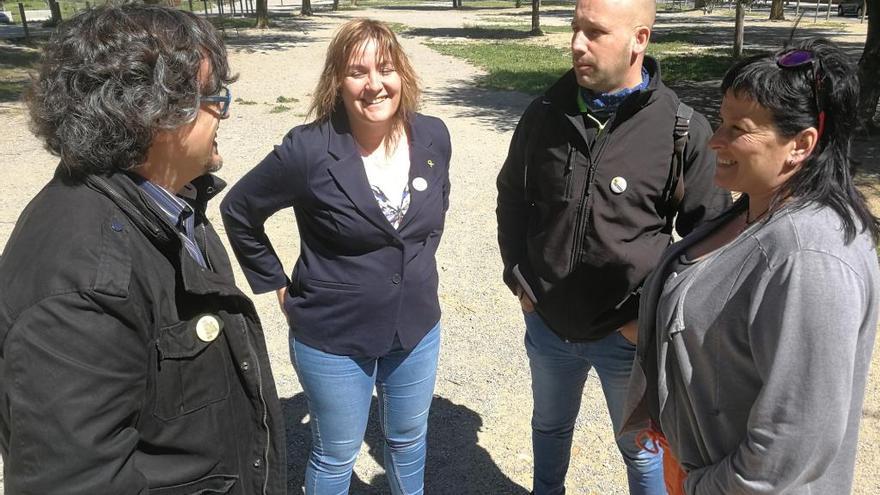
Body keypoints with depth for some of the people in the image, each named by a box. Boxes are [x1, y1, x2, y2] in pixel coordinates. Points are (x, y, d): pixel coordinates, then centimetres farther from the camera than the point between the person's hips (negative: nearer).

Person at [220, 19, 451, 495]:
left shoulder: (433, 137, -7)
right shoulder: (308, 150, -21)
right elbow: (238, 211, -7)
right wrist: (277, 285, -4)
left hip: (417, 328, 4)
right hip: (333, 338, -4)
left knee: (408, 438, 24)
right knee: (336, 455, 16)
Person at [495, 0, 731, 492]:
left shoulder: (684, 129, -15)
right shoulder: (546, 113, -5)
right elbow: (512, 195, 10)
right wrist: (518, 276, 3)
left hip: (629, 334, -3)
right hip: (547, 323, 3)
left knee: (642, 451, 19)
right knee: (550, 427, 27)